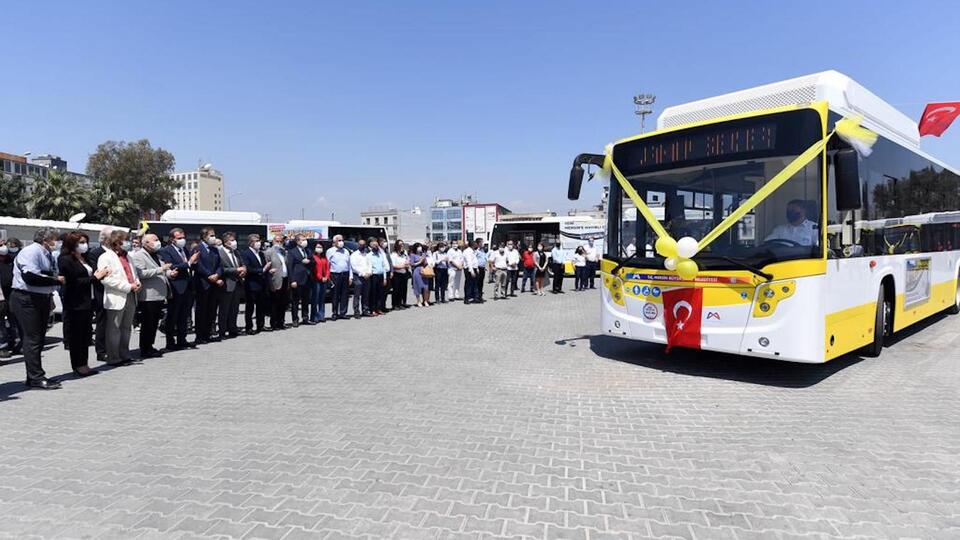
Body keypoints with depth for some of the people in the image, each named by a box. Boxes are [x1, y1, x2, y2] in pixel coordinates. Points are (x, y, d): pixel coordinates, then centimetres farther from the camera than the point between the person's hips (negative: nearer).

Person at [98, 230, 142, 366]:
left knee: (126, 328, 13)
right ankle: (113, 358, 7)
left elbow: (134, 272, 25)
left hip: (131, 297, 7)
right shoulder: (105, 257, -6)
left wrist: (137, 283, 2)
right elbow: (107, 279, -16)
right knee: (114, 329, 0)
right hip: (116, 298, -7)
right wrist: (129, 287, -18)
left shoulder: (127, 256, 18)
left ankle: (124, 355, 21)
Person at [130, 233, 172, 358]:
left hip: (159, 295, 9)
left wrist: (169, 273, 10)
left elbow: (161, 272, 32)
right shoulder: (139, 255, -8)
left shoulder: (156, 255, 20)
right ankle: (145, 350, 4)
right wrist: (160, 269, -23)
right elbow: (140, 273, -21)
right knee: (148, 324, -3)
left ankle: (149, 346, 22)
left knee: (154, 323, 13)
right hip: (148, 297, -9)